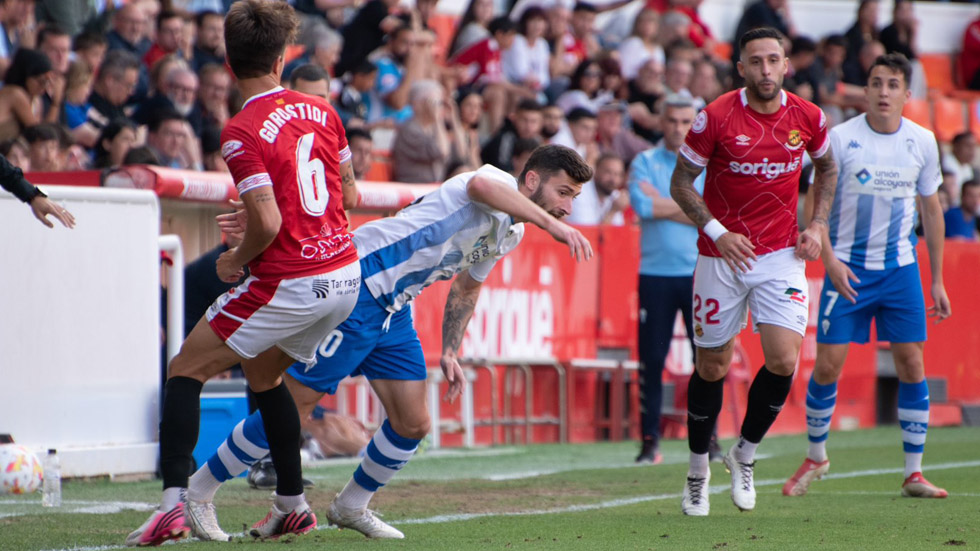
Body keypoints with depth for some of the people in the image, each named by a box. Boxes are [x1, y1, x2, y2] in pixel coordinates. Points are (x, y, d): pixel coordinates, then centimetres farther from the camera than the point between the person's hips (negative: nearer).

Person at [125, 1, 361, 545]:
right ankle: (292, 505, 28)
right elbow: (348, 195, 16)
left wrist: (236, 259, -3)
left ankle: (174, 503, -9)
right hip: (344, 274, 7)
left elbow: (268, 223, -21)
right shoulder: (320, 110, 6)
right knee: (262, 373, 28)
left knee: (185, 371, 4)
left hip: (290, 284, -7)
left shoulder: (241, 133, -15)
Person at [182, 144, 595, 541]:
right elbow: (480, 186, -45)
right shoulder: (499, 184, -17)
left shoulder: (511, 232, 12)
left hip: (394, 313, 9)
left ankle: (351, 507, 27)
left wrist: (449, 353, 20)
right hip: (355, 293, -9)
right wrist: (552, 225, -53)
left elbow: (466, 287, 29)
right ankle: (198, 493, 6)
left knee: (413, 425, 5)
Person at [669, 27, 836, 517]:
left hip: (781, 255, 2)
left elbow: (826, 168, 18)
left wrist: (817, 226, 6)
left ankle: (745, 454, 9)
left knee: (784, 359, -14)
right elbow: (681, 182, -4)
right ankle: (697, 472, 24)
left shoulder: (807, 118, -2)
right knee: (712, 367, 5)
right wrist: (716, 231, -16)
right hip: (721, 255, -2)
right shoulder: (717, 117, -11)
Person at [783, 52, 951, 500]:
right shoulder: (840, 138, -8)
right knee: (827, 365, -6)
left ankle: (914, 473, 6)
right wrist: (829, 259, -17)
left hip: (901, 268, 2)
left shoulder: (922, 142, 2)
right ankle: (815, 458, 15)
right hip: (848, 268, -2)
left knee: (911, 363, -2)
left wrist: (937, 280, 10)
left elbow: (931, 210, 11)